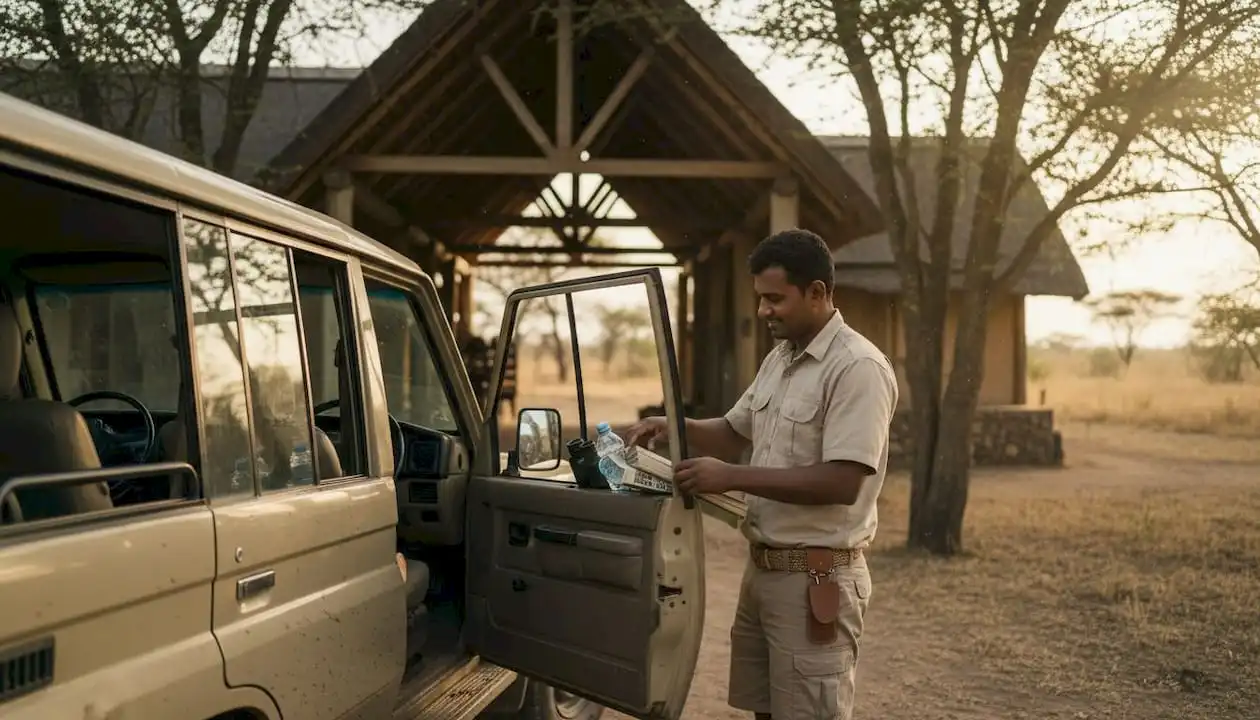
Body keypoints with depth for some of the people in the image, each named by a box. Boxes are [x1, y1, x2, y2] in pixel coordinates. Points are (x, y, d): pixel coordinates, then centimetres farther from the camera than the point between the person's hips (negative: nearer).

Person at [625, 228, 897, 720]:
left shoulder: (858, 368, -17)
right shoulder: (778, 360, 12)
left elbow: (843, 483, -24)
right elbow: (735, 433, 23)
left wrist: (732, 478, -24)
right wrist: (673, 426, 3)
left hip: (815, 578, -8)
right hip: (763, 568, 9)